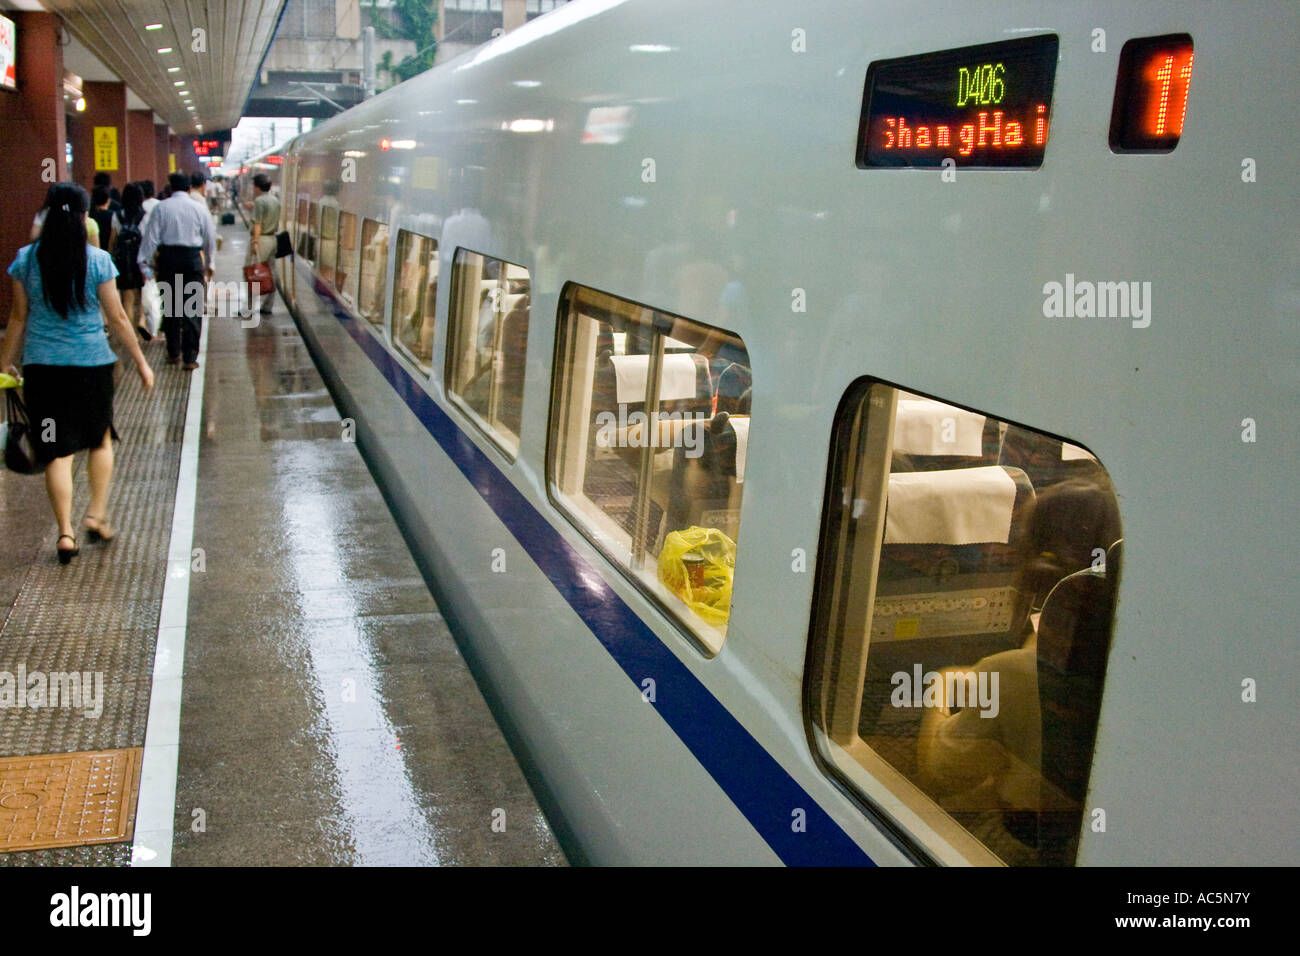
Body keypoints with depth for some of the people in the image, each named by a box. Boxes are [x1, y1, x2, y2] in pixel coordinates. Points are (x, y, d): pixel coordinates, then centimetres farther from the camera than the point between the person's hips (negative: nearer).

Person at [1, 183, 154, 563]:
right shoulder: (97, 260, -8)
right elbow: (118, 318, -4)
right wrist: (141, 361, 6)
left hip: (41, 365, 1)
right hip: (91, 363, -1)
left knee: (57, 451, 5)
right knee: (100, 440, 20)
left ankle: (65, 533, 4)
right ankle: (97, 515, 18)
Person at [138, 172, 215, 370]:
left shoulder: (161, 208, 0)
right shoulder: (199, 209, 1)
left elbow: (151, 236, -3)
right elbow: (210, 239, 6)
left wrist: (144, 261, 0)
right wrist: (209, 264, 18)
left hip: (168, 258, 1)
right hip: (193, 258, -1)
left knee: (170, 306, 14)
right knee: (192, 309, -1)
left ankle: (173, 352, 22)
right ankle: (190, 357, -6)